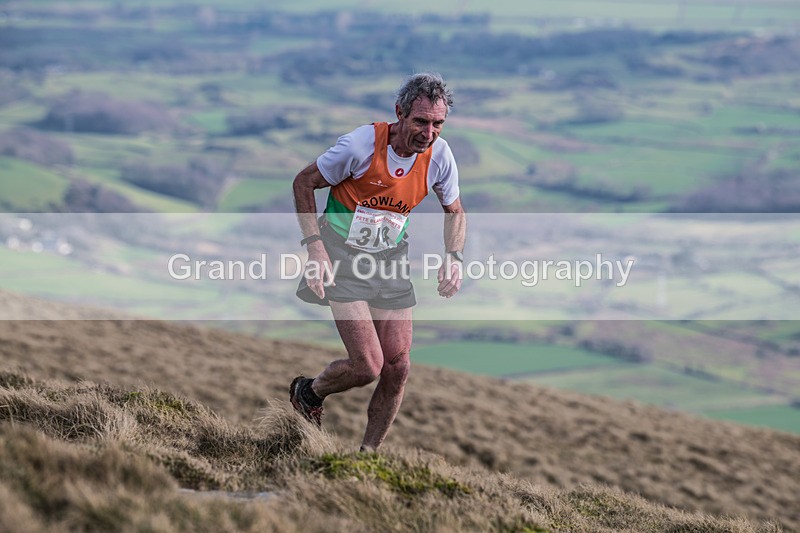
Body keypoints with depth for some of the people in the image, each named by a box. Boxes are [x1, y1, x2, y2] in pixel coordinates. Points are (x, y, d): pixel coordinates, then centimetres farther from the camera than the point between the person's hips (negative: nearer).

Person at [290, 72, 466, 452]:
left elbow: (454, 211, 10)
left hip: (391, 261, 5)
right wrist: (314, 246, -17)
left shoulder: (439, 155, -9)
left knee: (397, 367, -1)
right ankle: (308, 392, 19)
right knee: (367, 366, -14)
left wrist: (453, 257, -8)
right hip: (344, 257, -5)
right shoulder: (361, 144, -23)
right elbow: (303, 183, -9)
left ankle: (368, 453, 20)